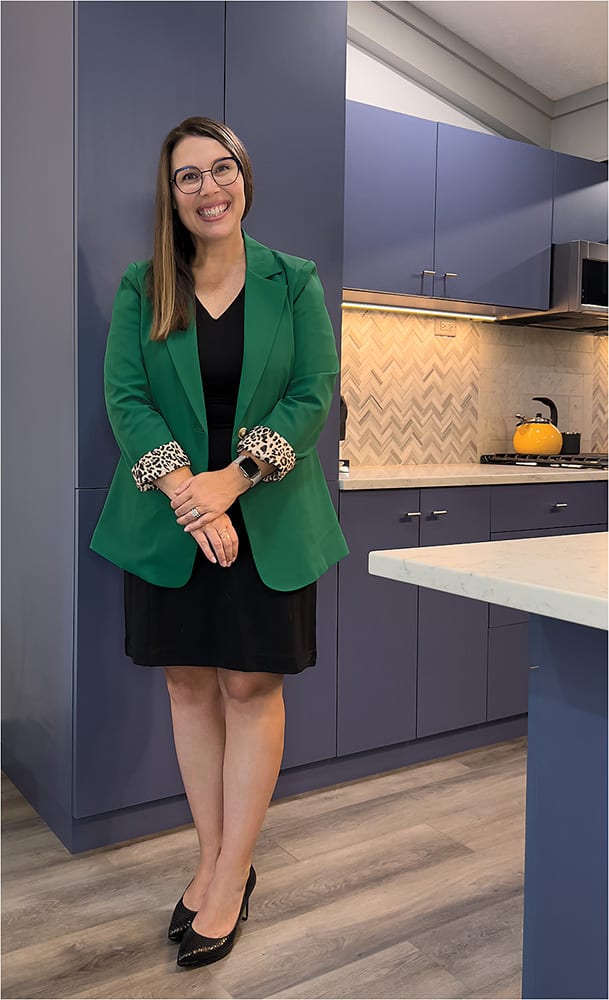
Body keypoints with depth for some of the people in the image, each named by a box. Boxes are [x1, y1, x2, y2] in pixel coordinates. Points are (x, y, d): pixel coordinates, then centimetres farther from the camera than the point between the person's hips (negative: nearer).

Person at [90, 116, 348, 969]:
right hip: (170, 521, 2)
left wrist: (231, 480, -17)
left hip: (268, 523, -1)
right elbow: (125, 397, -3)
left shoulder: (294, 283, 2)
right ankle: (213, 860, 25)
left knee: (251, 688, 3)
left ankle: (232, 878, 17)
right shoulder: (141, 289, 4)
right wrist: (182, 488, -19)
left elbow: (314, 394, -5)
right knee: (190, 684, 8)